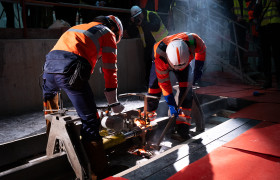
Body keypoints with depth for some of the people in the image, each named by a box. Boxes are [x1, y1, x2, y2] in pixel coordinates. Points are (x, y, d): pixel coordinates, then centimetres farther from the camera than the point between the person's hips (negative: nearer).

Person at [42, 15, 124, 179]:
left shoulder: (80, 27, 37)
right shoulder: (108, 33, 18)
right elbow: (110, 70, 12)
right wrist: (114, 103, 17)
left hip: (50, 65, 8)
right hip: (71, 70, -7)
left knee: (49, 94, 38)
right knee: (90, 121, -4)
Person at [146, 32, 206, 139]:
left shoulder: (193, 41, -38)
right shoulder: (160, 55, -42)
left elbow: (202, 50, -10)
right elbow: (163, 81, -30)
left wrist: (198, 69, -13)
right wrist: (171, 104, -28)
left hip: (184, 60, 2)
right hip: (163, 63, -1)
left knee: (186, 89, -17)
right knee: (154, 90, -9)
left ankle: (182, 124, -10)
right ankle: (148, 118, 15)